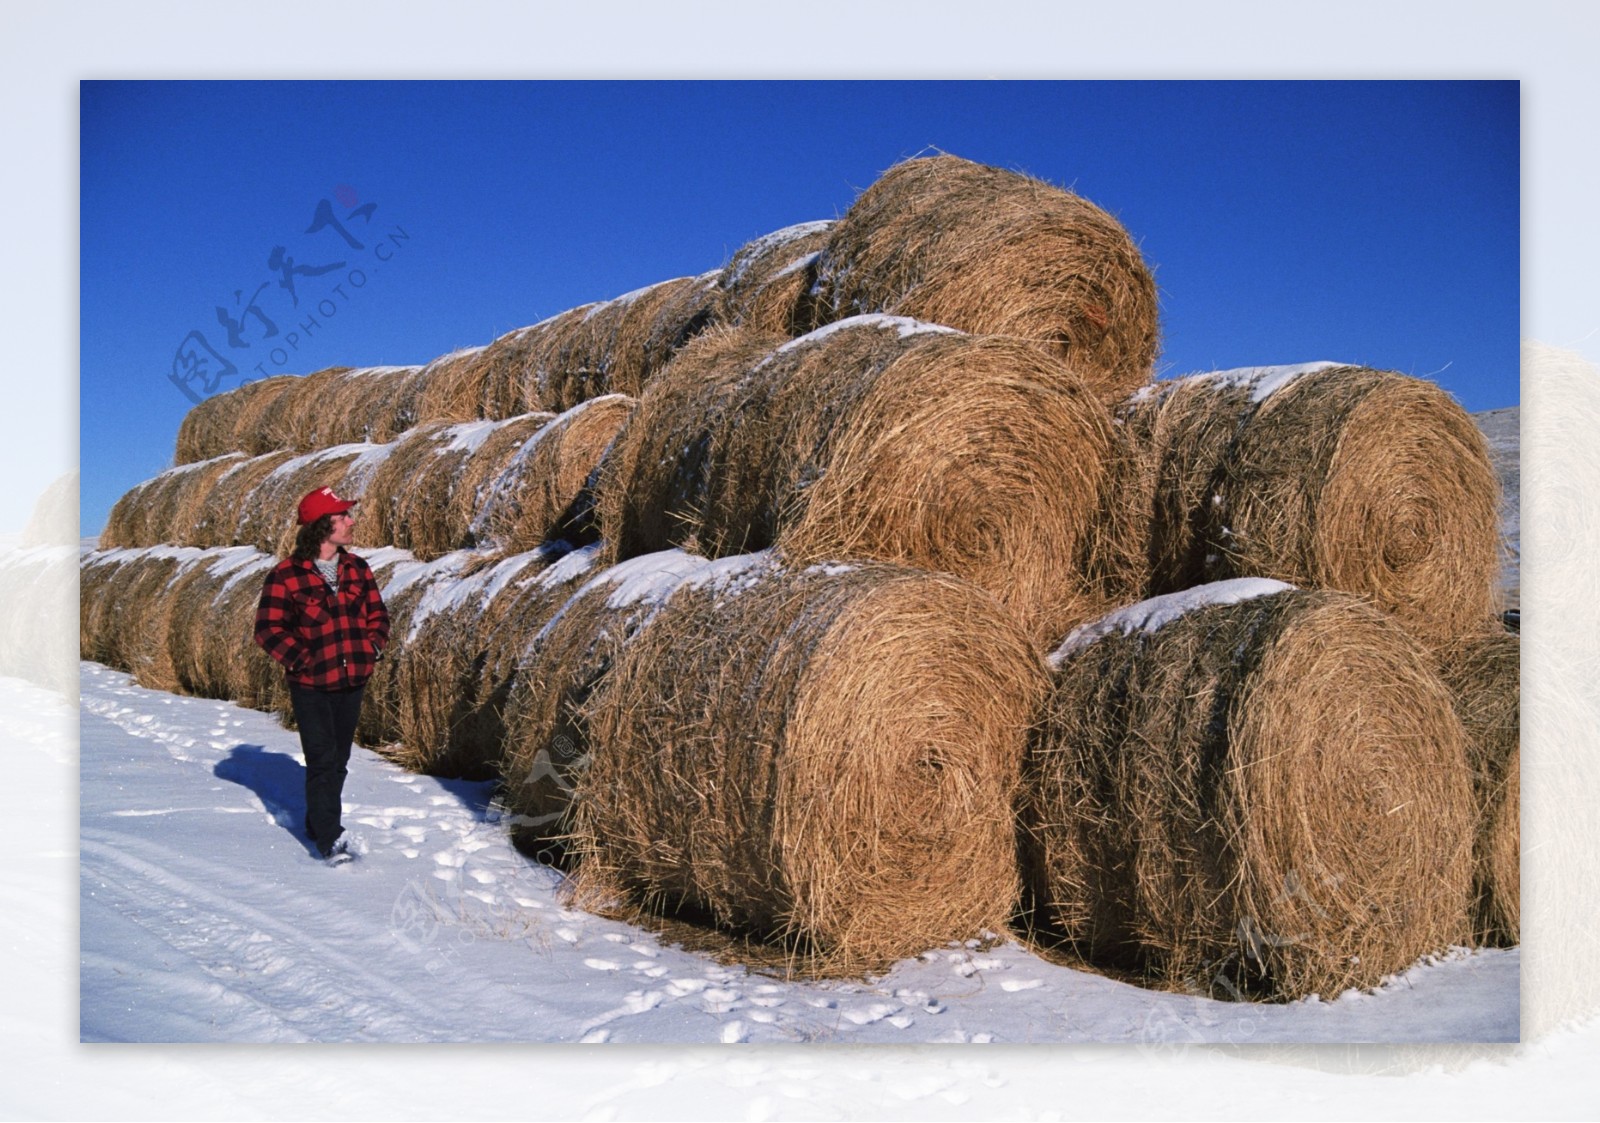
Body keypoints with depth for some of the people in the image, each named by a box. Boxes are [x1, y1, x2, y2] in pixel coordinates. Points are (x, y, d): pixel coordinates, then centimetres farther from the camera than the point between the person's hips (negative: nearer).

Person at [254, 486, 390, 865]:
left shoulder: (357, 569, 5)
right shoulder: (286, 576, -11)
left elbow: (377, 614, 14)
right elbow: (268, 628, -9)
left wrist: (372, 647, -3)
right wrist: (302, 659, -16)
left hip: (352, 681, 5)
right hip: (311, 686, -5)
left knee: (338, 760, 14)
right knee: (322, 760, -6)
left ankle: (320, 824, 31)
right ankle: (329, 838, 1)